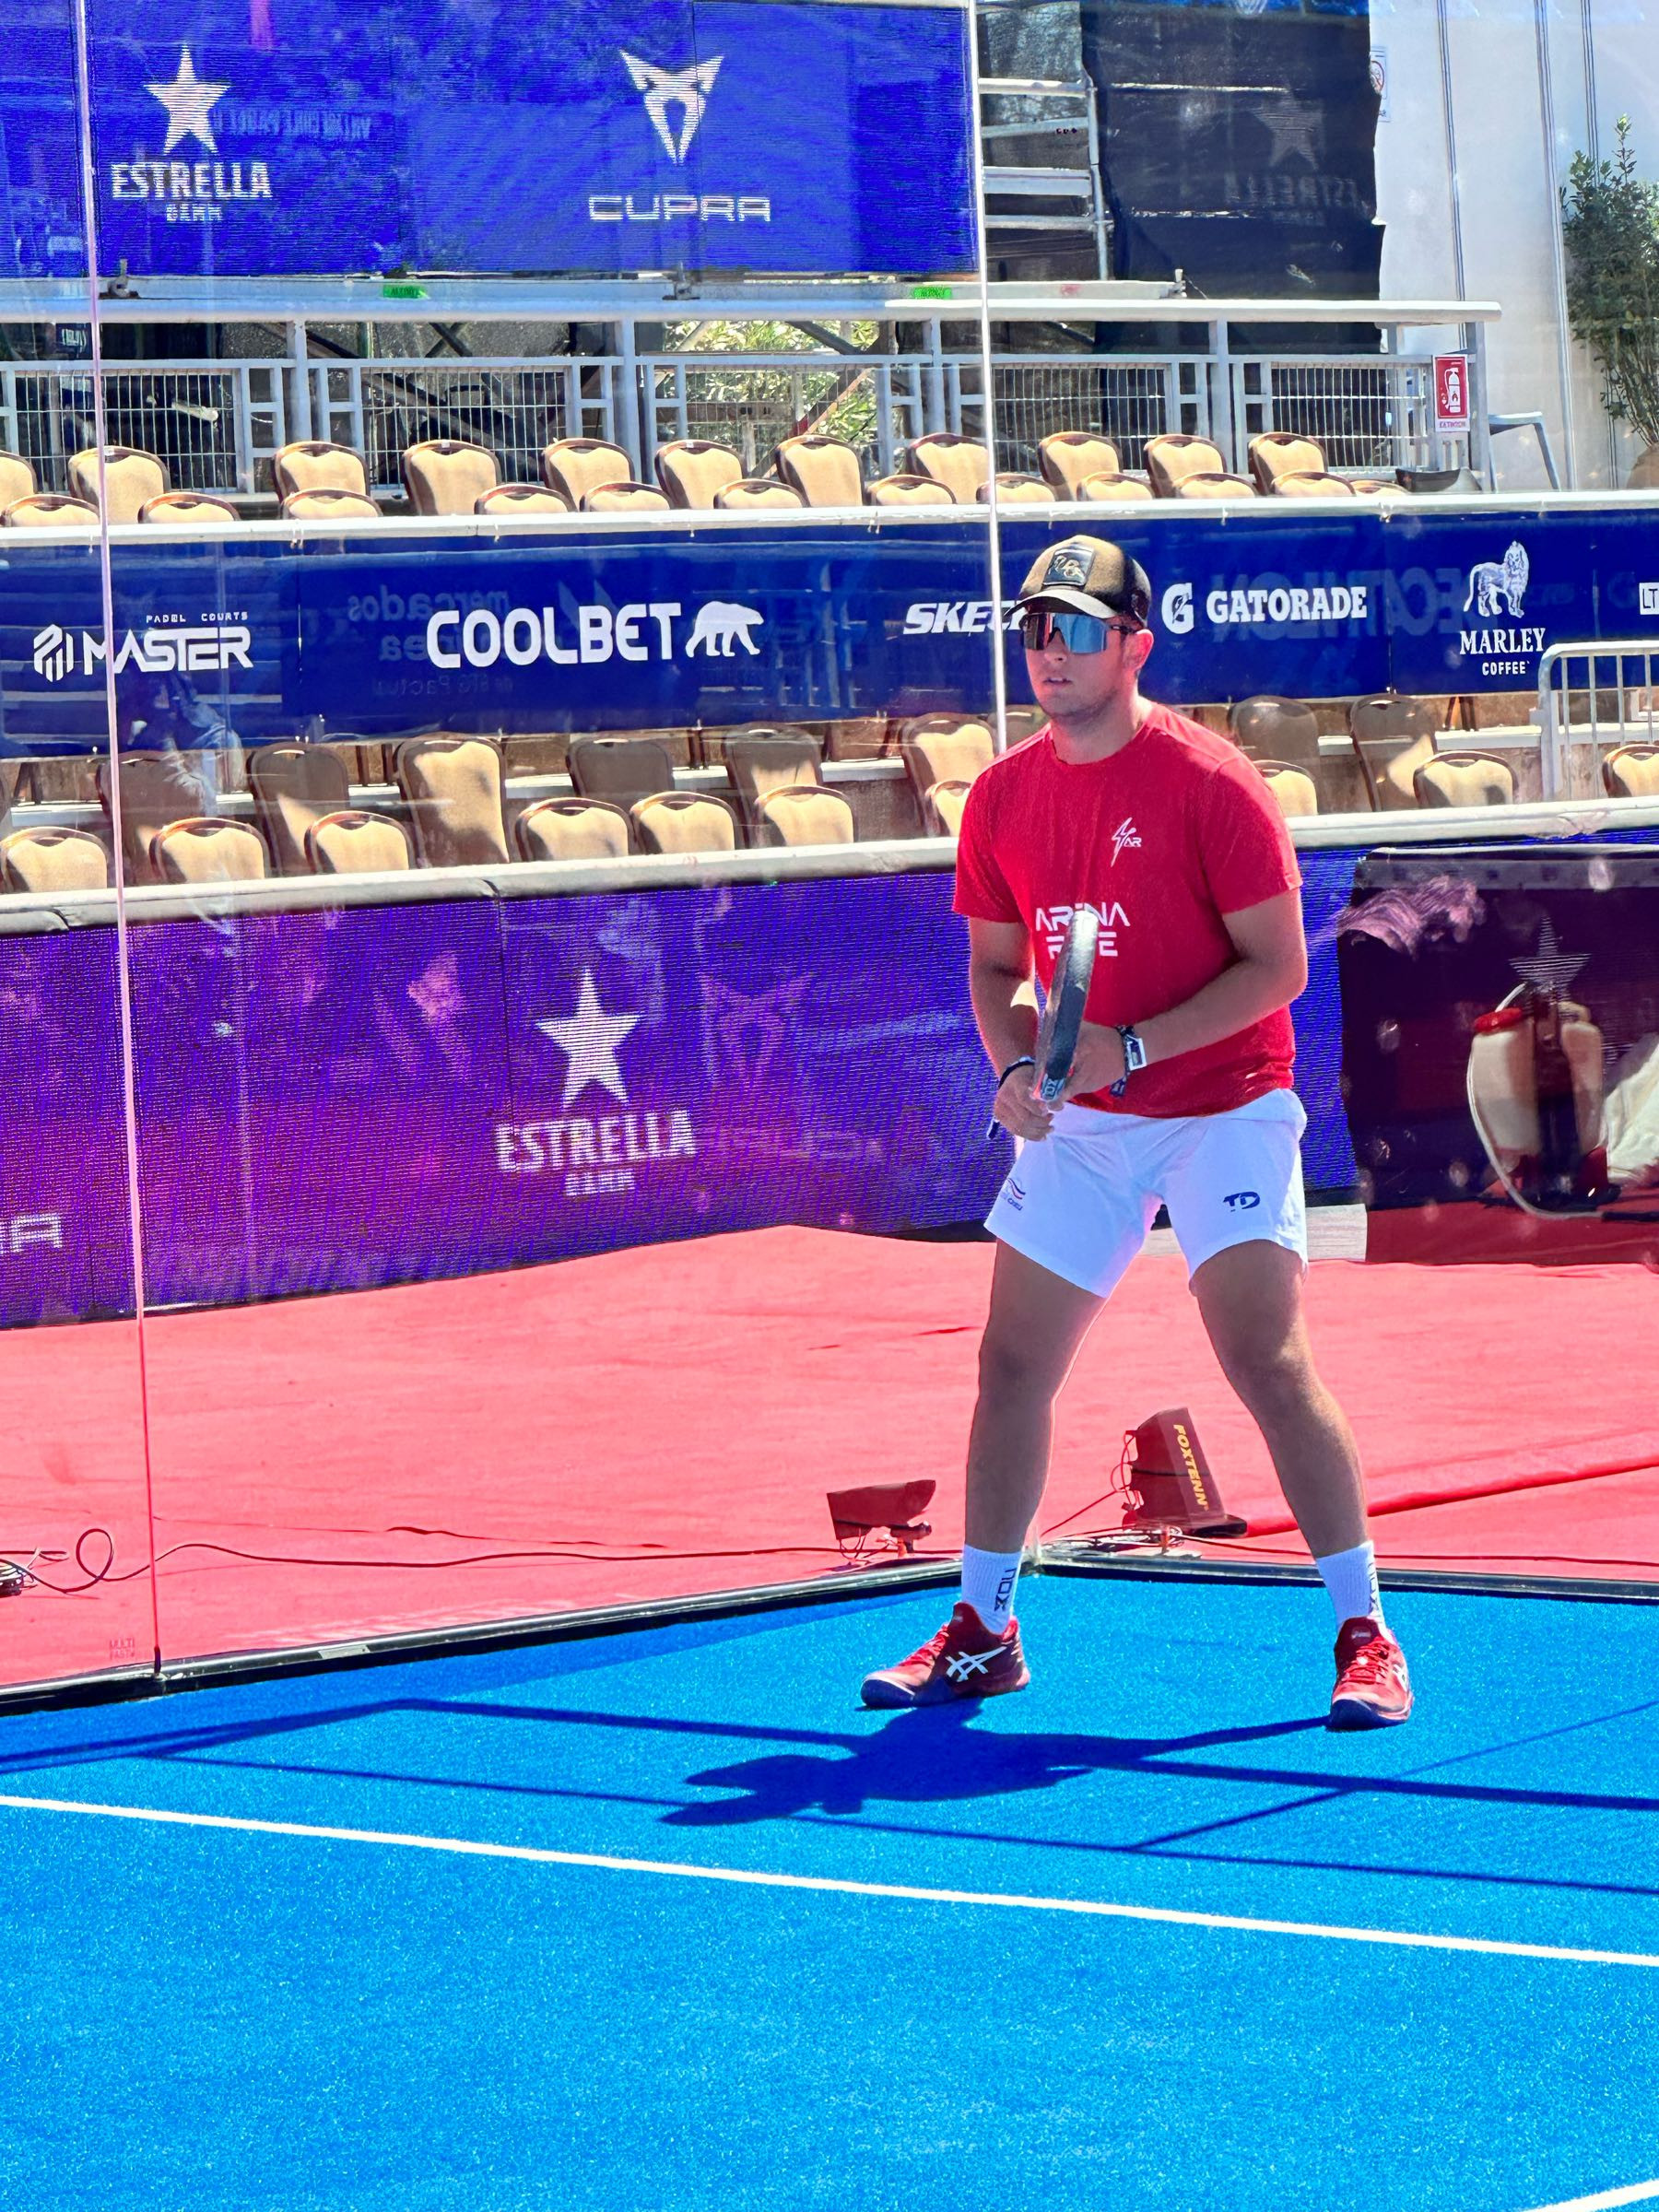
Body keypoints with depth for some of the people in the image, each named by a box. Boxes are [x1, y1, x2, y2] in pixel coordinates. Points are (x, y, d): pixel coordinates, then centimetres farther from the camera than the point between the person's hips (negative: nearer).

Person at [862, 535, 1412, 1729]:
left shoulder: (1210, 783, -14)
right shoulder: (1005, 797, 3)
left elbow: (1277, 966, -15)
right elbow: (995, 964, 14)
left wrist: (1130, 1047, -22)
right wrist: (1017, 1065, -7)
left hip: (1222, 1110, -6)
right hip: (1080, 1124, 6)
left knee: (1269, 1362, -15)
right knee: (1012, 1363, 6)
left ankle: (1366, 1633, -6)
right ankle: (982, 1631, 20)